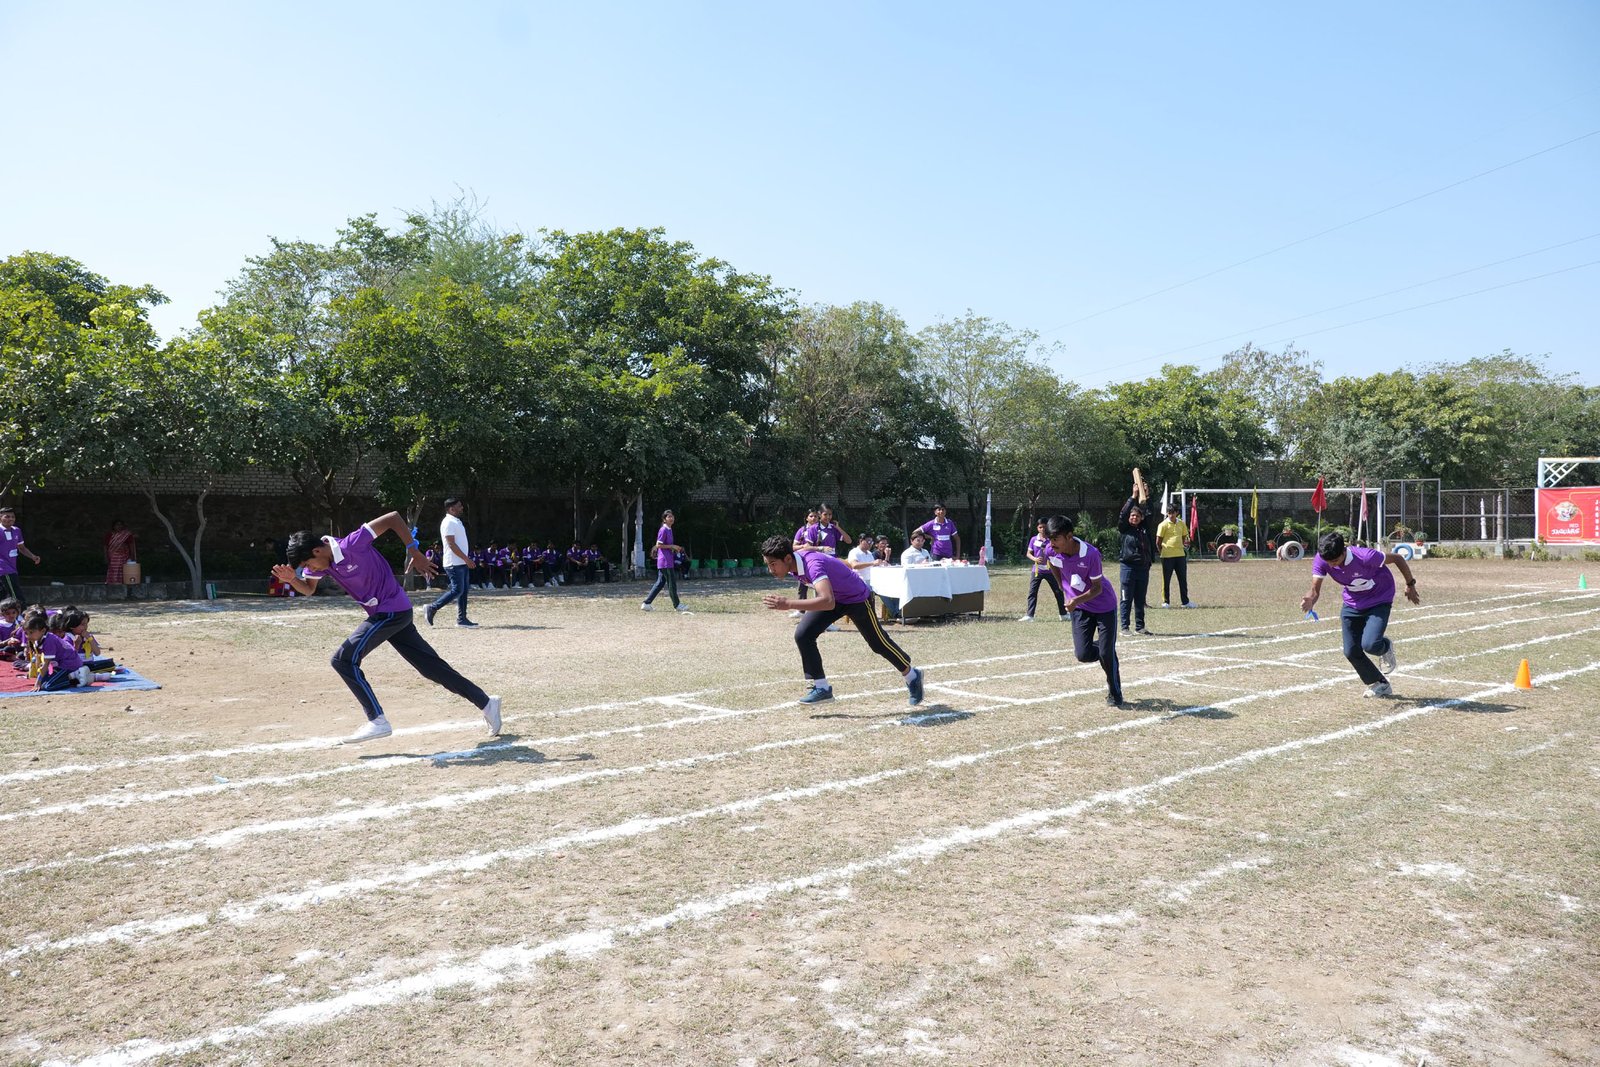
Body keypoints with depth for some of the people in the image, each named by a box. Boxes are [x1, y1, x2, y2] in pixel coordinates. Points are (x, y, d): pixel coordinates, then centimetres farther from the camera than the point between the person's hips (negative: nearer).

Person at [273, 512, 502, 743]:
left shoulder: (351, 545, -22)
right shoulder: (322, 561, 2)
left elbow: (393, 517, -21)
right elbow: (308, 589, 15)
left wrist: (414, 552, -17)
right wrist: (292, 579, -7)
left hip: (392, 611, -9)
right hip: (384, 614, 9)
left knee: (344, 659, -12)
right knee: (432, 666, 9)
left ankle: (378, 722, -9)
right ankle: (486, 703, 15)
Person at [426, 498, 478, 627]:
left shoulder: (457, 521, 18)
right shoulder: (448, 522, -12)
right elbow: (451, 544, -19)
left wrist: (467, 560, 16)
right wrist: (467, 559, -19)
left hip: (462, 563, 10)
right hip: (454, 564, -10)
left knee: (463, 591, 7)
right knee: (457, 590, -10)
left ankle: (461, 618, 10)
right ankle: (431, 609, 0)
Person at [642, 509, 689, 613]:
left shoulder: (669, 530, 16)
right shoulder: (663, 530, -12)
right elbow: (658, 545, -16)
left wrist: (675, 548, 12)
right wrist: (672, 546, -15)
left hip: (668, 560, 10)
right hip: (665, 561, -10)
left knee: (660, 582, 10)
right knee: (672, 583, -2)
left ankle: (646, 604, 11)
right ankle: (677, 606, 7)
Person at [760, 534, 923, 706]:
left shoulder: (812, 565, -40)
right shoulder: (794, 563, -15)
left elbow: (828, 602, -55)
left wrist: (789, 604, -59)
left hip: (857, 598, -7)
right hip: (835, 597, 7)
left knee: (879, 643, 10)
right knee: (802, 635, -11)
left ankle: (912, 676, 35)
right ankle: (821, 688, -2)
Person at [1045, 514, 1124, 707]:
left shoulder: (1090, 554, -31)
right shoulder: (1052, 551, -17)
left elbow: (1097, 588, -24)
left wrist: (1077, 600, -40)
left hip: (1104, 605, -4)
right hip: (1079, 606, 4)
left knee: (1106, 653, -5)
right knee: (1083, 654, -7)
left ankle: (1115, 694, 19)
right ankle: (1109, 660, 27)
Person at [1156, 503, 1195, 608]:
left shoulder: (1181, 523, 9)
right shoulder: (1163, 525, -5)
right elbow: (1158, 542, -2)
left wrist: (1184, 544, 10)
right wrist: (1163, 552, -1)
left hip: (1180, 555, 4)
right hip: (1167, 556, -4)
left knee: (1183, 579, 7)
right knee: (1166, 580, 1)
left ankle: (1185, 601, 14)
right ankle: (1165, 602, 9)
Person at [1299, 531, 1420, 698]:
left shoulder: (1365, 557, -34)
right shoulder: (1321, 560, -22)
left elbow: (1397, 558, -18)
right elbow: (1315, 589, -25)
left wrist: (1410, 585, -8)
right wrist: (1310, 600, -48)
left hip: (1379, 601, -5)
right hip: (1352, 604, 5)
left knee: (1369, 645, -24)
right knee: (1351, 651, 0)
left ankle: (1386, 647, 15)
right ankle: (1380, 686, 24)